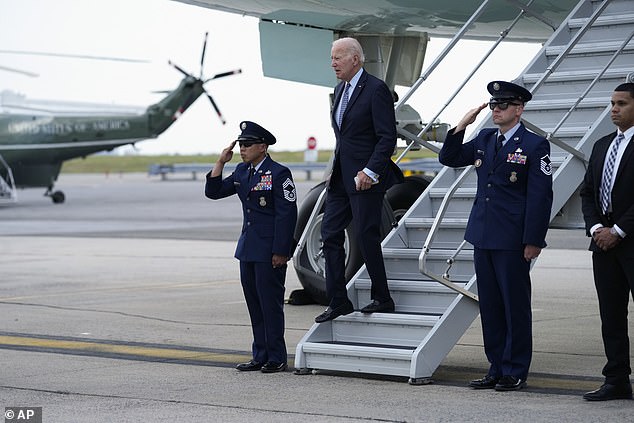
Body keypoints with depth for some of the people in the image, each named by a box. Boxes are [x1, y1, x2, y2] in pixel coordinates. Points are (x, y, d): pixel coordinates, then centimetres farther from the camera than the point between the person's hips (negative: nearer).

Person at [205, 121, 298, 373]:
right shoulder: (242, 172, 12)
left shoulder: (278, 173, -11)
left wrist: (280, 253, -17)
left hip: (270, 251, -8)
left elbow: (287, 214, -14)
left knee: (271, 303, -4)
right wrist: (221, 162, 3)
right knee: (254, 303, 10)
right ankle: (260, 357, 17)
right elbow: (213, 192, 16)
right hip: (248, 248, 8)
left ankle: (277, 359, 3)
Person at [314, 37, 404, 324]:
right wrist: (335, 169, 15)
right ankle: (338, 302, 10)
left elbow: (388, 137, -16)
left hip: (365, 178, -9)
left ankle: (382, 299, 11)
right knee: (330, 234, 5)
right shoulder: (340, 89, 14)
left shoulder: (376, 90, -13)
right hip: (341, 177, 9)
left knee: (366, 236, -3)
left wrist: (370, 171, -21)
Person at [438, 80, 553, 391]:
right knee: (490, 306, 11)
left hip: (513, 242, -6)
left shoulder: (535, 145, -7)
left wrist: (533, 241, -15)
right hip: (483, 237, 7)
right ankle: (497, 368, 19)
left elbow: (540, 196, -10)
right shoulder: (484, 140, 12)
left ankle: (515, 373, 9)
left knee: (515, 306, 1)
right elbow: (449, 159, 19)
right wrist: (461, 126, 3)